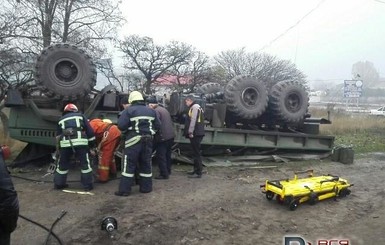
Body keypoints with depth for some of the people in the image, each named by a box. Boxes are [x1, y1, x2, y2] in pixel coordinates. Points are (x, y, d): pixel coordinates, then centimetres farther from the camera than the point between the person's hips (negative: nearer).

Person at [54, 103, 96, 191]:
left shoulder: (61, 120, 29)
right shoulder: (80, 116, 22)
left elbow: (58, 136, 31)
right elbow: (89, 130, 14)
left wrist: (59, 146, 40)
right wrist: (92, 143, 20)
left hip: (65, 143, 3)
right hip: (80, 142, -2)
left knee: (62, 164, 19)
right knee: (85, 164, 6)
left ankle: (59, 184, 28)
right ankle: (88, 185, 8)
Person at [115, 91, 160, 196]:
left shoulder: (129, 110, -5)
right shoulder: (151, 111, 11)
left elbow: (121, 125, -12)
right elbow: (157, 126, 11)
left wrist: (127, 130, 7)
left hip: (134, 140, -5)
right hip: (148, 140, 5)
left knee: (129, 165, 0)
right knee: (146, 164, 14)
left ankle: (124, 189, 1)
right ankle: (146, 187, 20)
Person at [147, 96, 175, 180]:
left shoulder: (156, 111, -13)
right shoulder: (164, 109, 16)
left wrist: (159, 135, -13)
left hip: (163, 137, -9)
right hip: (171, 135, 9)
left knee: (160, 156, -1)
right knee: (167, 154, 20)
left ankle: (164, 174, 3)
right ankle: (168, 170, 32)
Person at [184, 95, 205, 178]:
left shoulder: (195, 107, -10)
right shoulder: (196, 107, 22)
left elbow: (193, 120, -19)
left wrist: (190, 132, -19)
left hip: (196, 134, -11)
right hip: (197, 134, 11)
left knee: (196, 153, -8)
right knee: (196, 152, 16)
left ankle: (198, 173, -5)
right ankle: (196, 170, 25)